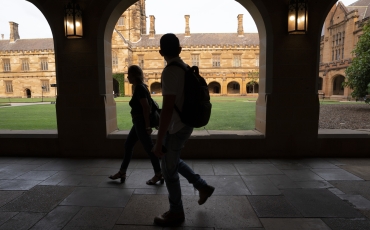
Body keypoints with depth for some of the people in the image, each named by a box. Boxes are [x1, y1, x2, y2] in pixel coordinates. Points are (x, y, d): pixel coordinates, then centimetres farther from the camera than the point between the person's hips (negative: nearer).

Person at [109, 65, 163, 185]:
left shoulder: (139, 88, -17)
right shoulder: (140, 87, 12)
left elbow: (146, 107, -24)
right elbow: (146, 106, 18)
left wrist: (147, 126, -23)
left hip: (141, 122, -11)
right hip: (139, 122, 11)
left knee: (149, 148, -1)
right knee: (128, 145, 16)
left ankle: (158, 175, 12)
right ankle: (122, 172, 27)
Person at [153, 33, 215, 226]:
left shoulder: (170, 72, -21)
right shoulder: (185, 68, 8)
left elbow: (167, 109, -26)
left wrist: (159, 142, -22)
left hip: (176, 128, -9)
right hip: (184, 124, 9)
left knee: (169, 170, 7)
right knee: (174, 162, 26)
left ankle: (176, 212, 27)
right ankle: (203, 187, 35)